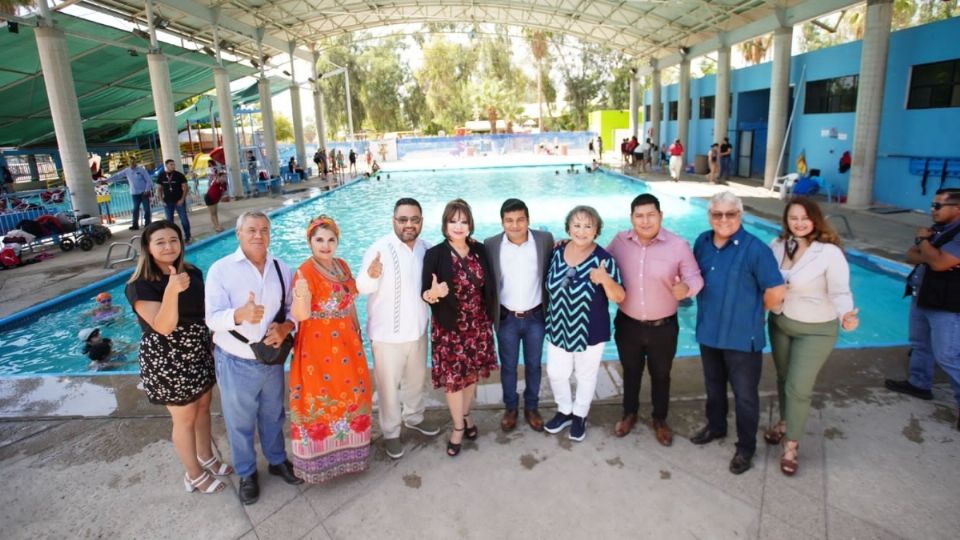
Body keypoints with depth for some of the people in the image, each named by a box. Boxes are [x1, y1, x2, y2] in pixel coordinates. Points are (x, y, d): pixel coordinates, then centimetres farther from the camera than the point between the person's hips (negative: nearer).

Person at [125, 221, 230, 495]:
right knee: (185, 418, 10)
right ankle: (194, 474, 31)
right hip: (167, 361, -6)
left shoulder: (192, 273, -3)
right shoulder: (140, 286, -21)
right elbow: (163, 327, -33)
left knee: (203, 407, 21)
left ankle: (206, 457, 44)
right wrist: (171, 290, -46)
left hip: (198, 353, 6)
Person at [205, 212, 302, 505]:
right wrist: (239, 315, -41)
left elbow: (293, 309, 3)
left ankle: (277, 461, 47)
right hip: (235, 363, -3)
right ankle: (247, 474, 40)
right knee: (240, 423, 17)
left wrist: (285, 327, -19)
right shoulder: (220, 269, -14)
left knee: (273, 417, 23)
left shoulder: (282, 269, -2)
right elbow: (212, 318, -20)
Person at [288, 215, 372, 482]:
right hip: (318, 347, -7)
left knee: (350, 393, 17)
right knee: (322, 399, 4)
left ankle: (347, 449, 38)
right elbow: (300, 316, -24)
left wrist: (358, 334, 17)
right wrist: (301, 296, -43)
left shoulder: (342, 265, 4)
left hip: (346, 344, 7)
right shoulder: (305, 272, -18)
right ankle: (322, 457, 23)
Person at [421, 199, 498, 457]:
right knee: (453, 377, 5)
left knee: (472, 373, 16)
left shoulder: (480, 250, -1)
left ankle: (466, 416, 40)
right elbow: (424, 293, -14)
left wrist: (489, 319, 9)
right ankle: (458, 426, 26)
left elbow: (487, 287, 9)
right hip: (449, 327, -3)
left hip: (478, 325, 4)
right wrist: (433, 293, -35)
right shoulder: (435, 254, -12)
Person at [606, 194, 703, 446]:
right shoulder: (620, 241, -6)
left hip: (663, 327, -1)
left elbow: (695, 277, -9)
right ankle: (629, 413, 45)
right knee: (631, 372, 21)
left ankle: (660, 419, 42)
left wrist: (686, 288, -33)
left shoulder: (678, 245, -15)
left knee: (660, 375, 18)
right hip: (627, 324, 2)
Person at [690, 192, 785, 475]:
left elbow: (776, 293, -15)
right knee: (713, 385, 23)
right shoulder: (702, 242, 0)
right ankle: (715, 426, 45)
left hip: (742, 336, -5)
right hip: (708, 331, 6)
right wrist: (709, 305, 8)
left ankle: (746, 447, 27)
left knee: (745, 395, 9)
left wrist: (749, 312, -1)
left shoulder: (755, 248, -19)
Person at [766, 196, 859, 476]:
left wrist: (845, 315, -38)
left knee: (798, 387, -1)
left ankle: (791, 445, 17)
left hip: (815, 330, -5)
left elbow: (840, 293, -20)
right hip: (779, 322, 5)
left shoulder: (830, 252, -21)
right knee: (784, 378, 21)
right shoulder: (777, 245, -7)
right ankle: (785, 423, 45)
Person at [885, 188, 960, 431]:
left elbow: (938, 263, -28)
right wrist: (929, 256, -16)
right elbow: (911, 256, 6)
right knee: (919, 344, 21)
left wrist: (923, 240, -12)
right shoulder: (936, 228, 7)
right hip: (921, 298, 9)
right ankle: (919, 384, 36)